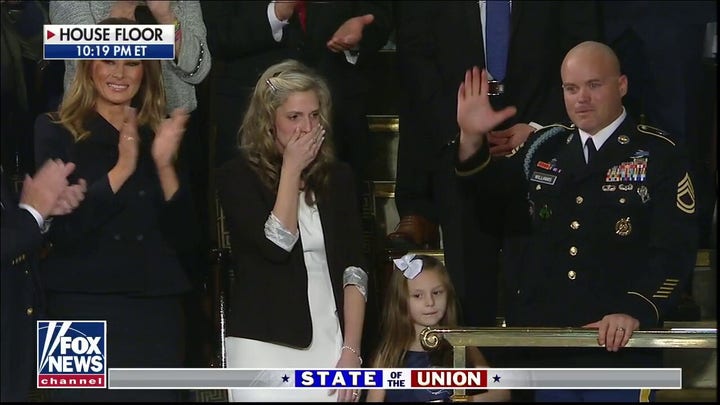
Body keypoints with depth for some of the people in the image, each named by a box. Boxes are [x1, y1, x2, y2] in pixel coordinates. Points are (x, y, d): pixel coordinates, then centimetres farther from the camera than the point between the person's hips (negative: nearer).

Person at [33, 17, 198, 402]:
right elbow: (59, 231, -10)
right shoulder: (54, 132, 1)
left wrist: (165, 165, -8)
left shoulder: (159, 136, 11)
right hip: (85, 310, -3)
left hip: (157, 312, 3)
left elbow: (185, 238, 5)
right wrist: (121, 169, -16)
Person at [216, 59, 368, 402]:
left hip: (329, 344, 3)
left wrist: (351, 351, -2)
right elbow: (277, 244, -14)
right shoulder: (238, 177, 0)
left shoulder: (336, 177, 9)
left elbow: (353, 270, 6)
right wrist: (292, 169, -8)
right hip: (264, 344, -3)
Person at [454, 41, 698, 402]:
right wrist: (471, 139, -6)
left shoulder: (659, 155, -4)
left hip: (619, 346, -4)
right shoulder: (544, 148, 11)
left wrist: (636, 311, -24)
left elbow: (675, 249, -10)